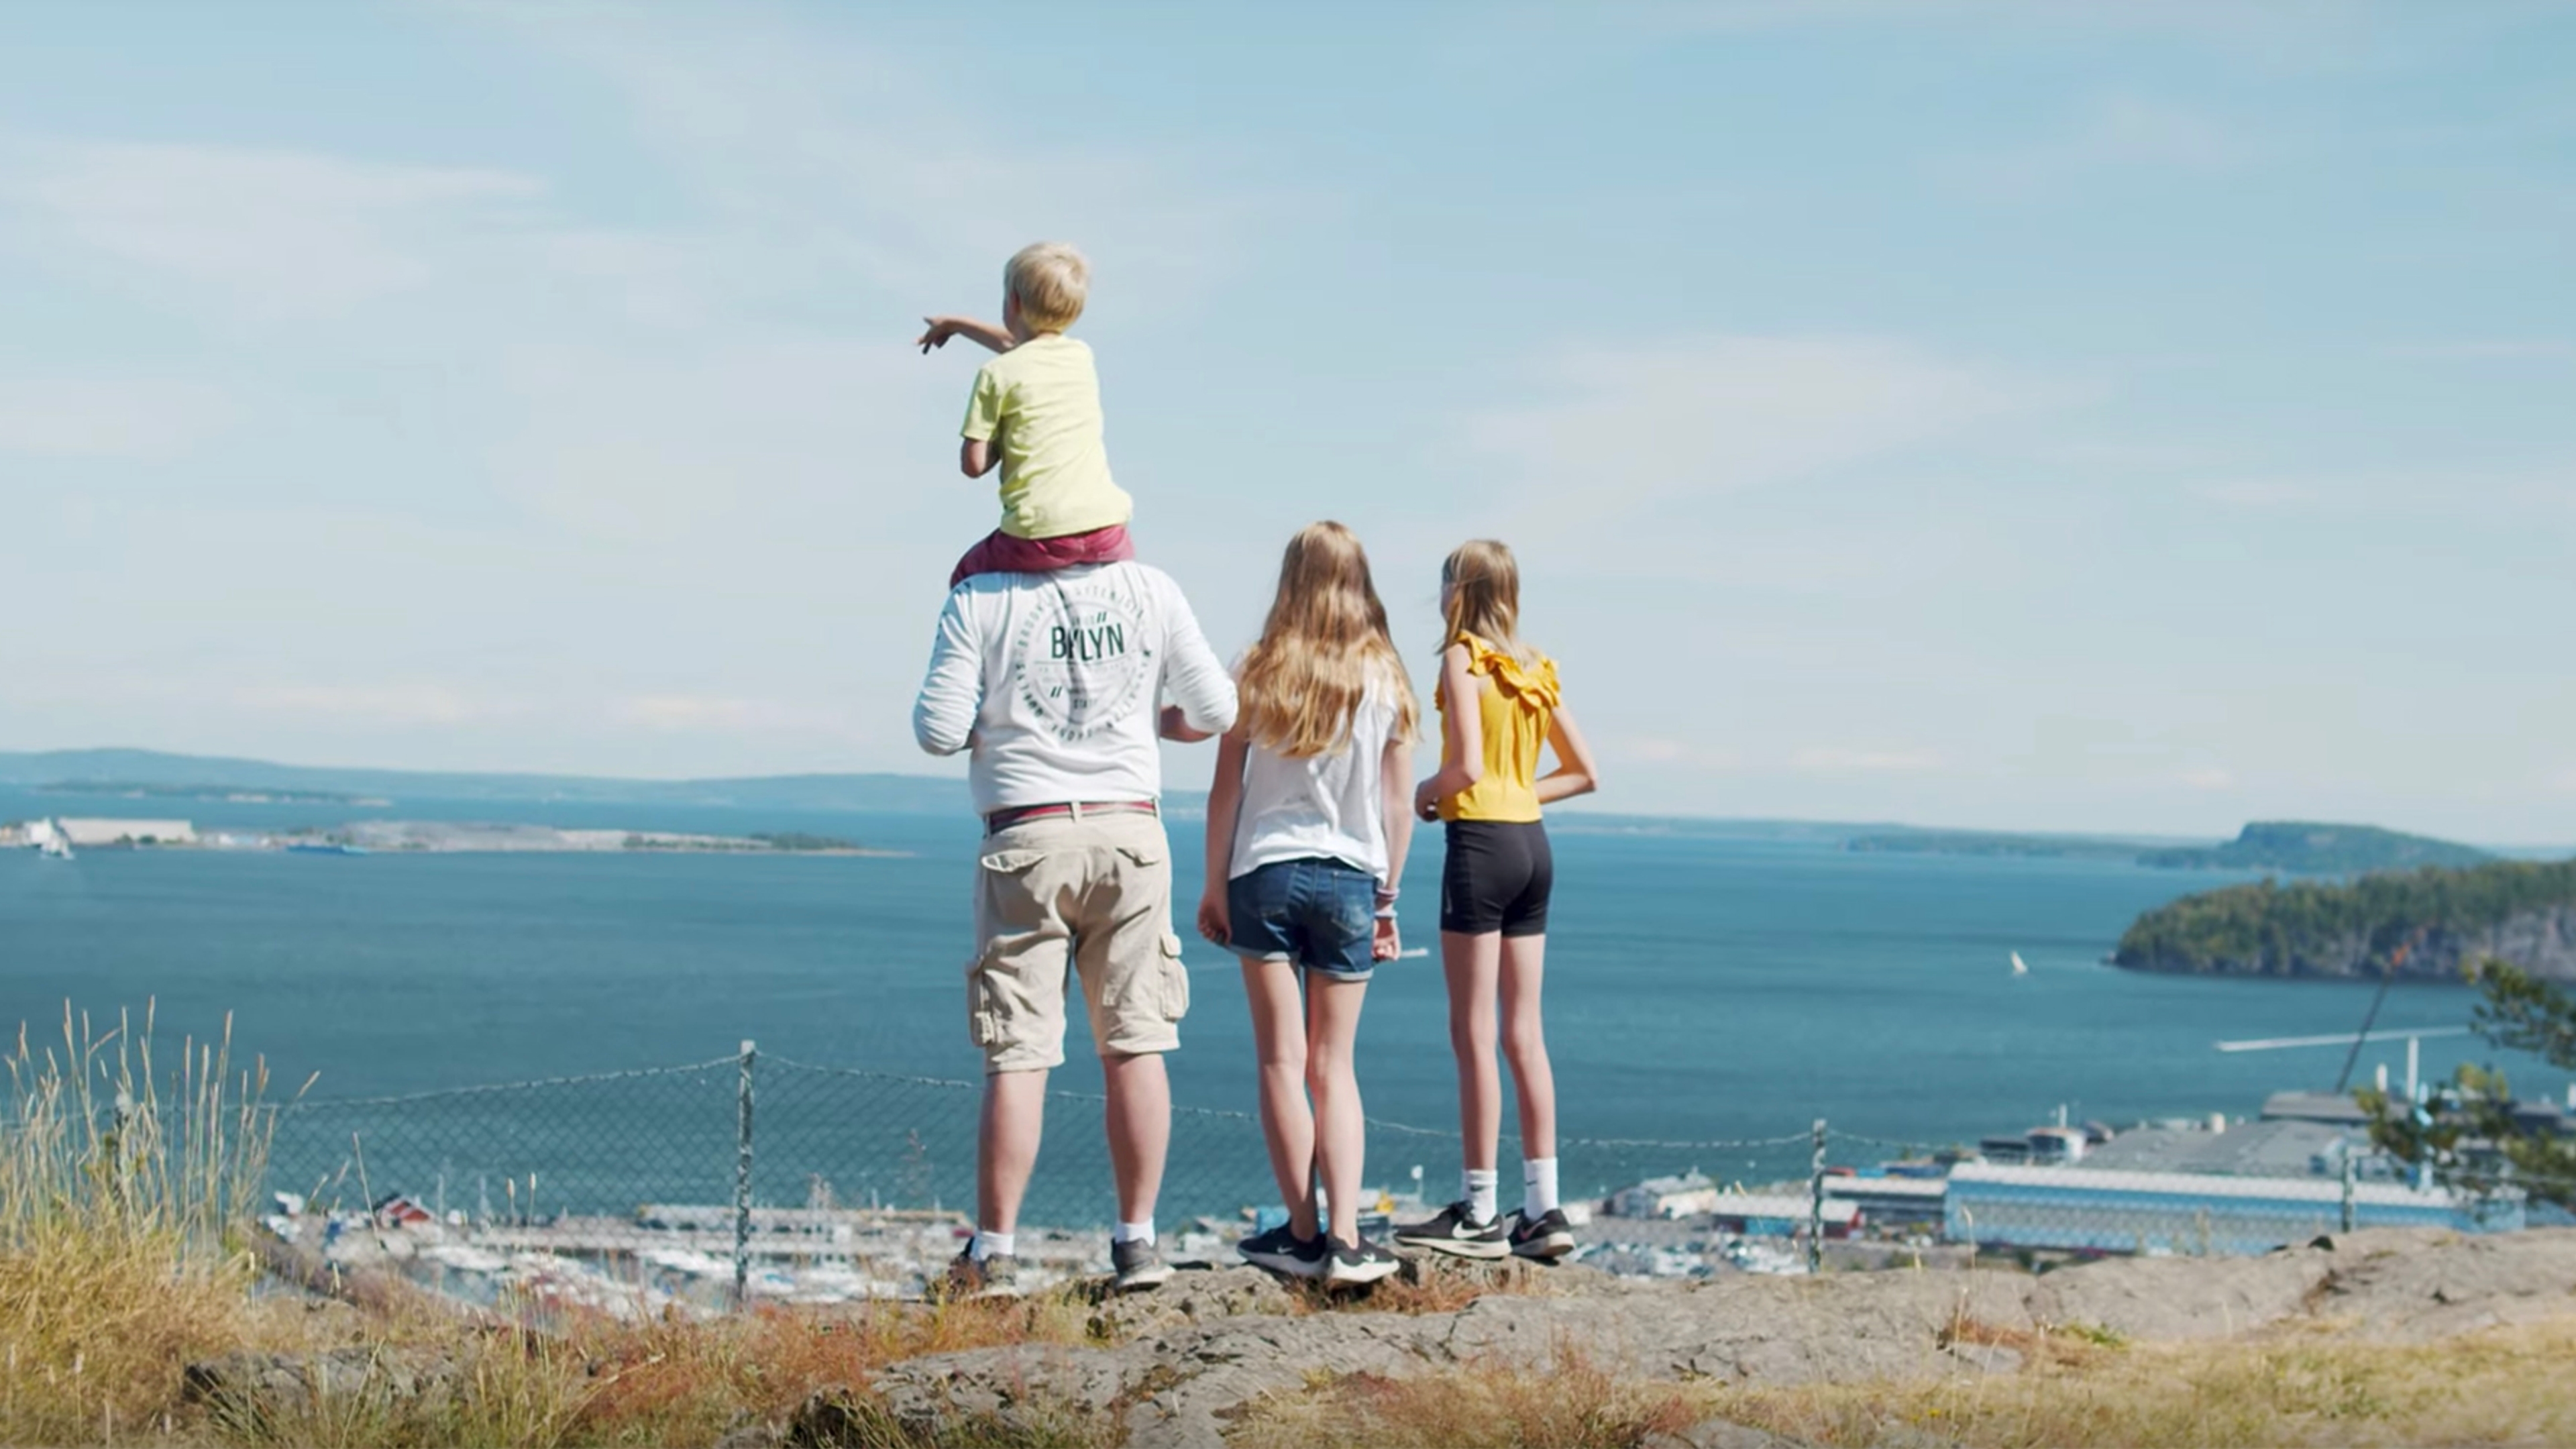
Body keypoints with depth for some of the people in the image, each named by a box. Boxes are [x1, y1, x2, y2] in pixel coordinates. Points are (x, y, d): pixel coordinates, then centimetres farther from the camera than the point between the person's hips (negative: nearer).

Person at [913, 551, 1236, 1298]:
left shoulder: (979, 600, -4)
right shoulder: (1151, 591, 2)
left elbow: (939, 731, -7)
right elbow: (1214, 712, 6)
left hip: (1027, 841, -2)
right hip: (1129, 831, 2)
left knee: (1016, 1054, 0)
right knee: (1134, 1044, 6)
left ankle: (994, 1253, 1)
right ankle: (1137, 1243, 8)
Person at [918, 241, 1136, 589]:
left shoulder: (997, 375, -3)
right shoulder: (1082, 356, 14)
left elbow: (973, 464, -4)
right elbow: (1019, 345, 36)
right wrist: (956, 324, 47)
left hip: (1039, 539, -4)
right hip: (1104, 528, 4)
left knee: (966, 579, 22)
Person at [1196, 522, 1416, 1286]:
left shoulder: (1258, 672, -2)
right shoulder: (1386, 680, 0)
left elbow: (1225, 792, -2)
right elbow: (1398, 806, 3)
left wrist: (1214, 886, 6)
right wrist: (1387, 897, 12)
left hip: (1265, 873, -1)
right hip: (1351, 879, 1)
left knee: (1282, 1061, 4)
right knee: (1334, 1066, 7)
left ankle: (1303, 1233, 4)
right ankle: (1345, 1238, -3)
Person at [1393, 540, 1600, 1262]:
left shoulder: (1463, 658, -8)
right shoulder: (1535, 669, 12)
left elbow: (1466, 766, -19)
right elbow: (1584, 773, 16)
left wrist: (1426, 793, -1)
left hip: (1480, 843, -7)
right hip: (1532, 845, 7)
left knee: (1474, 1032, -3)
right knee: (1525, 1033, 9)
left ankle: (1478, 1212, -1)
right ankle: (1543, 1209, 8)